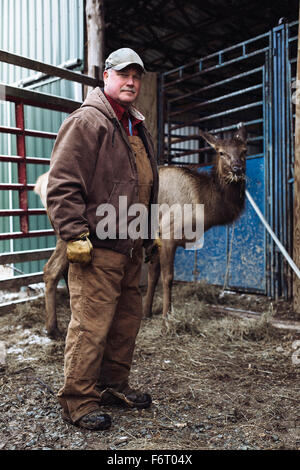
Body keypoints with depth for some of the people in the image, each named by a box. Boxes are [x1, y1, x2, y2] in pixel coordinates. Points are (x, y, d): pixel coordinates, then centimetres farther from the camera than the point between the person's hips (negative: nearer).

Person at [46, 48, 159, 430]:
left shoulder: (138, 129, 21)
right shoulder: (87, 121, -7)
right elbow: (62, 183, -14)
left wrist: (147, 234, 24)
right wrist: (74, 235, -19)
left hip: (130, 248, 9)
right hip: (97, 248, -9)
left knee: (127, 320, 15)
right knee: (91, 326, -4)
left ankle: (114, 386, 32)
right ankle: (77, 401, 12)